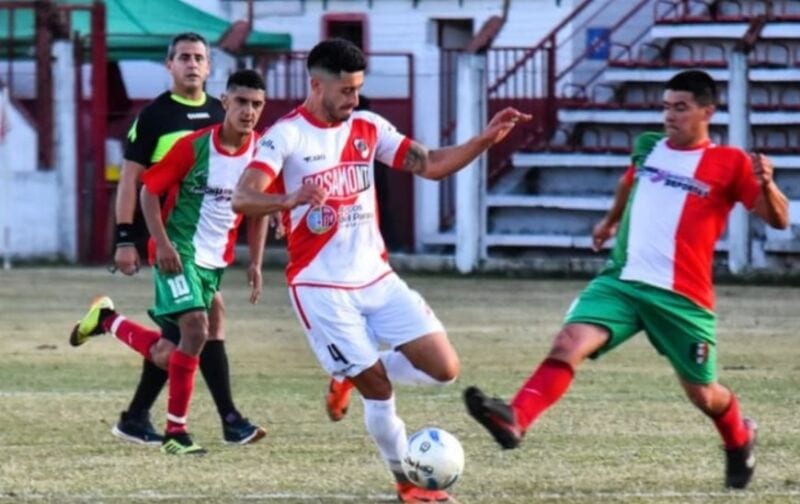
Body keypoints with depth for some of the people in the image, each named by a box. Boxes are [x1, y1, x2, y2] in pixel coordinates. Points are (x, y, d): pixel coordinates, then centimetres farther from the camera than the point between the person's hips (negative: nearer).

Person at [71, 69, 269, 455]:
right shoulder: (194, 146, -15)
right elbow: (149, 190, -8)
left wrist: (255, 263, 8)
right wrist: (162, 243, -16)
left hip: (215, 260, 5)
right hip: (178, 252, -5)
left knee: (166, 356, 5)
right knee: (196, 329, -23)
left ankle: (107, 321, 34)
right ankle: (175, 432, -12)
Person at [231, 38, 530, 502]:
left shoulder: (367, 128, 6)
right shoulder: (286, 136, -11)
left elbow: (431, 165, 7)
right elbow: (242, 199, -22)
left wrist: (485, 140, -8)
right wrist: (292, 200, -43)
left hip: (377, 279, 6)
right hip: (322, 288, -6)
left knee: (444, 369, -3)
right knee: (379, 389, -7)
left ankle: (354, 374, 22)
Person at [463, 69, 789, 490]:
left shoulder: (730, 163, -5)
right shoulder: (648, 147, 9)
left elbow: (778, 220, -9)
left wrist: (766, 185, -29)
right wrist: (611, 220, 47)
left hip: (681, 296, -3)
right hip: (621, 281, 3)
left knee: (702, 394, 10)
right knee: (570, 342, -22)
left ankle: (739, 439, 44)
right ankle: (514, 421, -39)